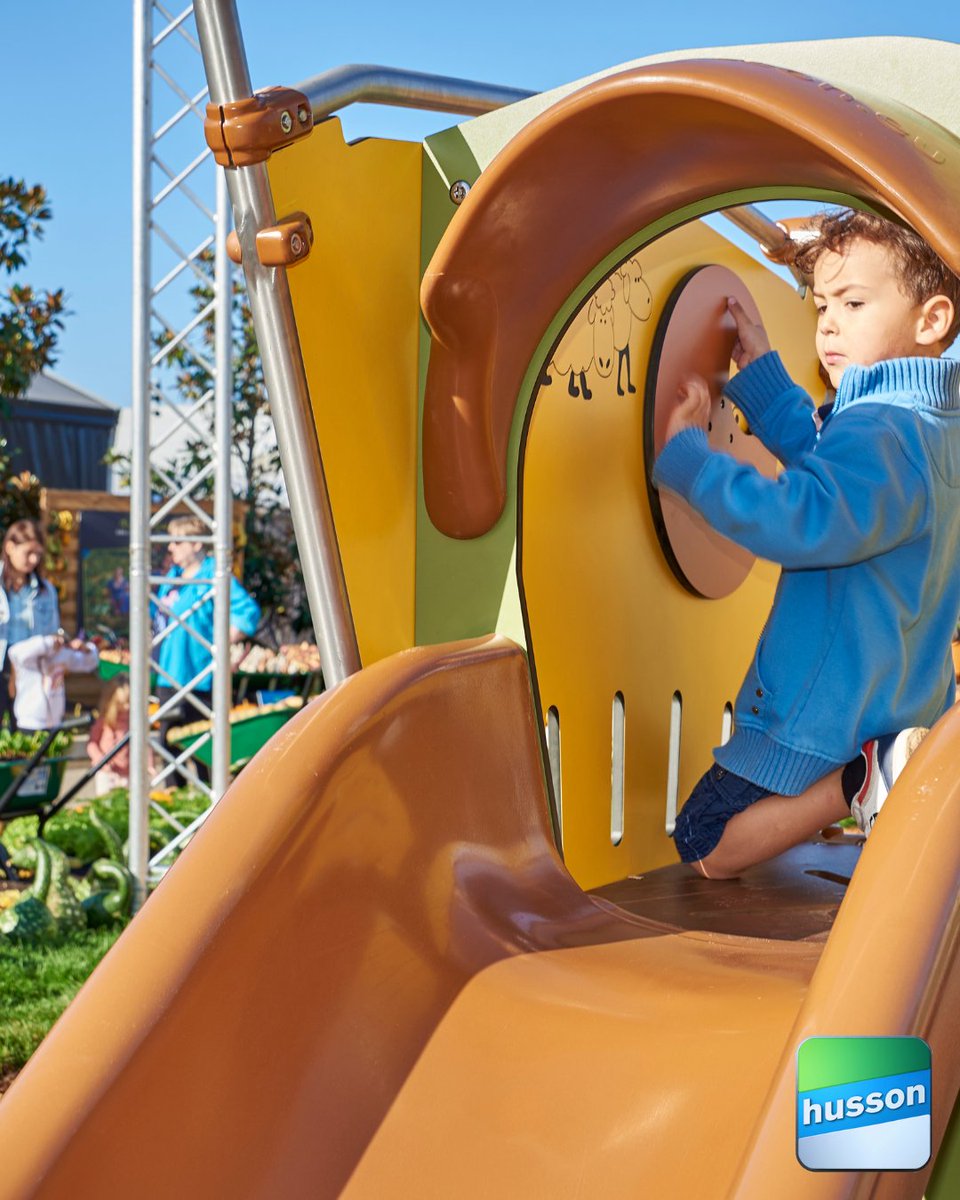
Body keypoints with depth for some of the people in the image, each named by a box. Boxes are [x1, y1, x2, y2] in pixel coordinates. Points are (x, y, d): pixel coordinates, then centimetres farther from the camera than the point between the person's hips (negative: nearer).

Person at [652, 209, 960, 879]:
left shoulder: (880, 431, -24)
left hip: (833, 706, -9)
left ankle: (863, 777, -14)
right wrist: (761, 372, 20)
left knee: (707, 849, 2)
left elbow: (805, 521, -39)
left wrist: (685, 457, -31)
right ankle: (898, 764, 5)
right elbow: (825, 459, 24)